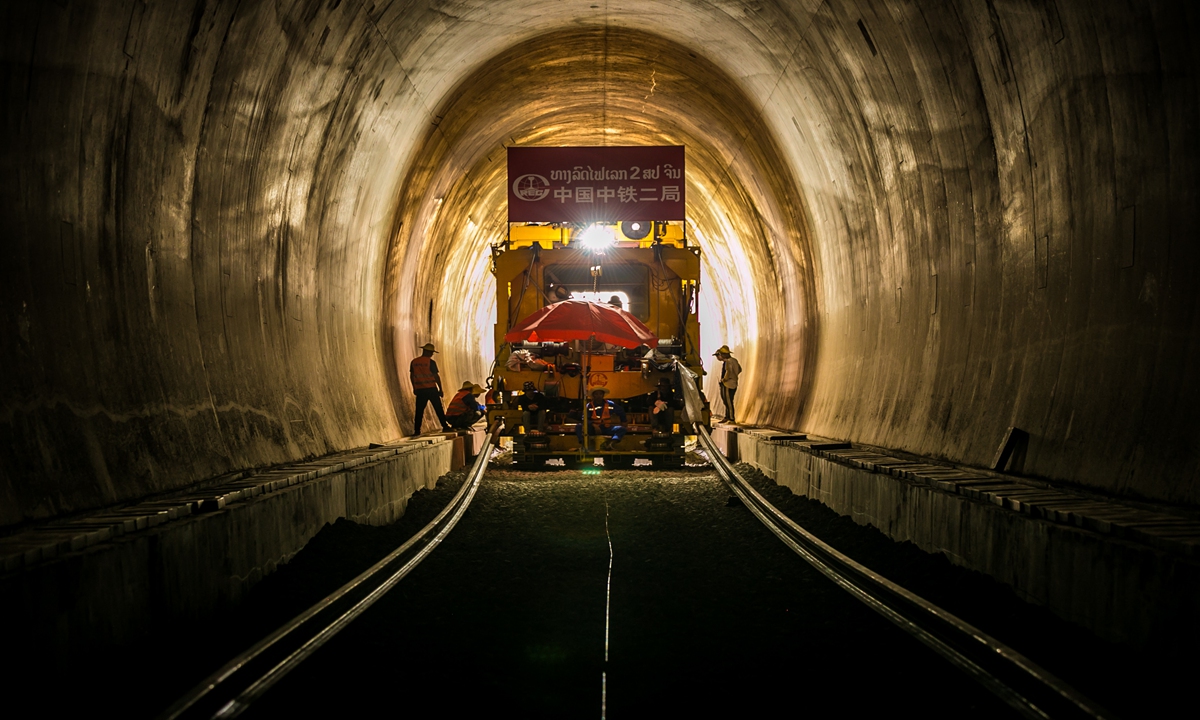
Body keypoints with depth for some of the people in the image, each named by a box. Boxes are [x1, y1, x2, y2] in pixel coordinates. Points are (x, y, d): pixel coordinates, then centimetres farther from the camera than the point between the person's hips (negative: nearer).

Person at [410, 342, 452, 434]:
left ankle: (416, 430, 1)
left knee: (419, 411, 5)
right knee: (438, 409, 6)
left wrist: (414, 388, 21)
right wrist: (440, 389, -2)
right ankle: (444, 426, 9)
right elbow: (436, 376, -9)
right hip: (431, 389, -3)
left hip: (420, 390, 3)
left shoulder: (414, 362, 4)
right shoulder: (431, 362, -9)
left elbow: (411, 376, 11)